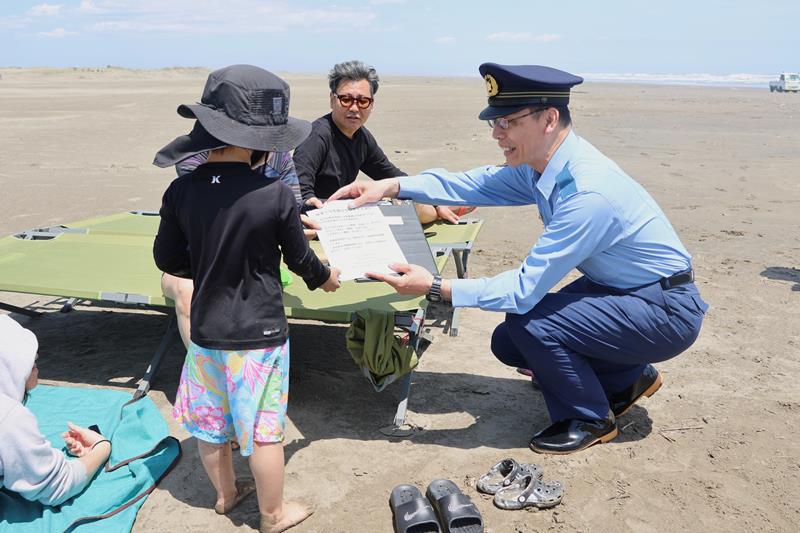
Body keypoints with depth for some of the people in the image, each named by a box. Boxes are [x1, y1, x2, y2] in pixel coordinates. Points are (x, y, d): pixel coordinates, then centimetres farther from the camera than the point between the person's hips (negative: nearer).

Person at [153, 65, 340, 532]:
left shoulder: (182, 191, -9)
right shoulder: (276, 195, -20)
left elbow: (167, 259, 2)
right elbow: (300, 258, -6)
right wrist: (324, 278, 15)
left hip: (206, 331, 4)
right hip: (259, 334, -4)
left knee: (210, 422, 22)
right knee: (263, 429, 11)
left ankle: (226, 494, 45)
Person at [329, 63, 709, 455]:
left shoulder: (589, 193, -33)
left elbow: (526, 288, -31)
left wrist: (436, 288, -29)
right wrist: (392, 185, -14)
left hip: (667, 310, -9)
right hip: (616, 287, 9)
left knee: (528, 323, -25)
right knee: (507, 344, 4)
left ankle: (589, 420, 3)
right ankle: (628, 380, 22)